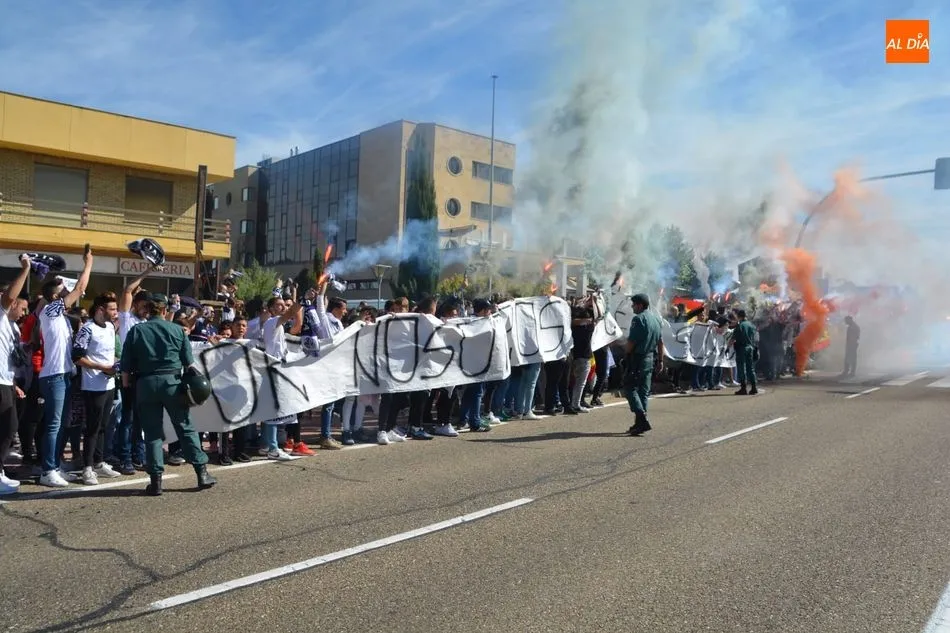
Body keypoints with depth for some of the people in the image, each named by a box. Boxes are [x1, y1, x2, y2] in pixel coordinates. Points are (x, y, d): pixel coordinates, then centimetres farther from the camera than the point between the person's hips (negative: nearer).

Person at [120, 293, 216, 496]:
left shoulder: (135, 331, 3)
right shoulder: (177, 330, 2)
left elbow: (126, 367, 3)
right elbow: (189, 363, 3)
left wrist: (127, 387, 12)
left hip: (146, 384, 1)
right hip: (172, 382, 0)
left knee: (152, 433, 7)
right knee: (186, 428, 7)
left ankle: (156, 480, 7)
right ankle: (202, 473, 8)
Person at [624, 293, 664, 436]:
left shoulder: (638, 319, -13)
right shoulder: (657, 319, 12)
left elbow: (631, 341, -17)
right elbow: (660, 342, 15)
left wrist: (627, 354, -2)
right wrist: (660, 360, 18)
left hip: (638, 358, -8)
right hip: (651, 358, 8)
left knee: (629, 388, -4)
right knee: (644, 391, 12)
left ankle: (642, 419, -16)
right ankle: (640, 423, 14)